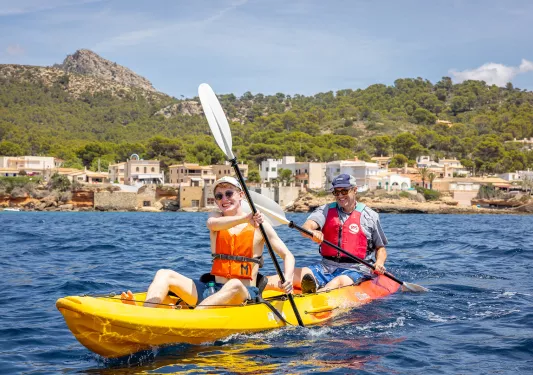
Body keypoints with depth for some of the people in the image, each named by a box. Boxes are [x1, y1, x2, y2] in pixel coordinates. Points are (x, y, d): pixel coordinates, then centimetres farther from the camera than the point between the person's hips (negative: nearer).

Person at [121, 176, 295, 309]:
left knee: (234, 285, -39)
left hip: (245, 294, -4)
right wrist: (244, 219, -34)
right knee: (164, 274, -12)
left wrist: (288, 279, -19)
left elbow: (287, 255, 3)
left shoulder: (259, 225, 3)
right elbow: (212, 224, -16)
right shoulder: (216, 217, 11)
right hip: (212, 289, 4)